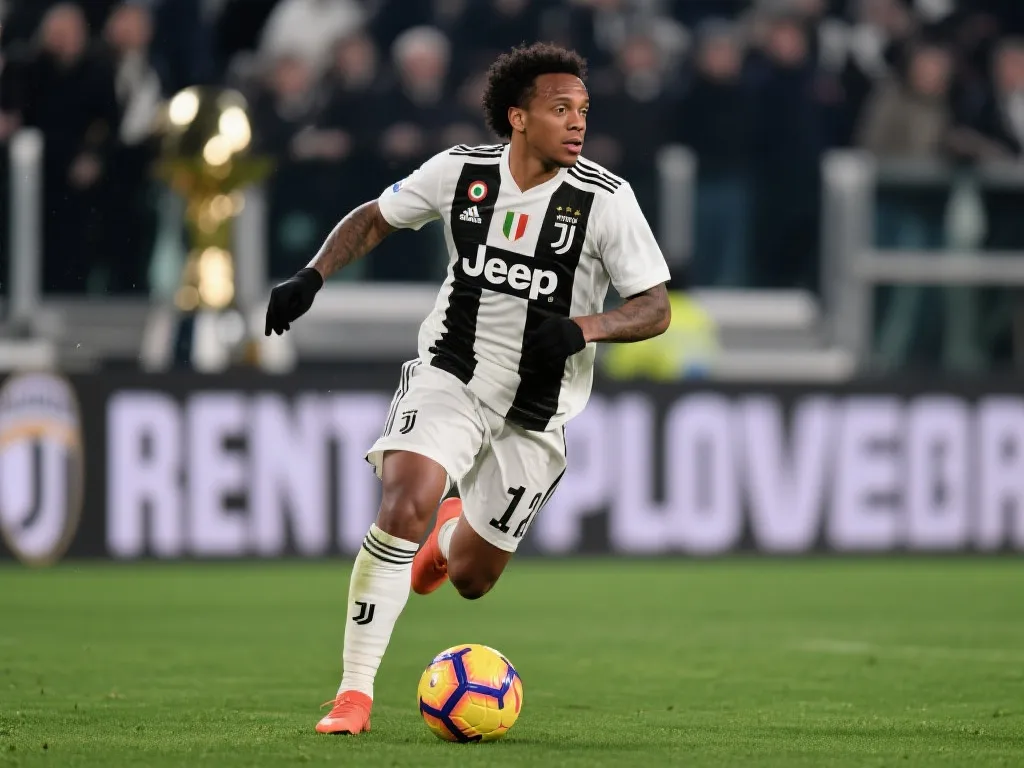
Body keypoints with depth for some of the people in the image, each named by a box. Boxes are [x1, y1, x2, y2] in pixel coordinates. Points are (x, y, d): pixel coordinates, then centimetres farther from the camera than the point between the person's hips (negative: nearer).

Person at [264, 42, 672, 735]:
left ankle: (455, 531, 50)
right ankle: (355, 695, -20)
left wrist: (581, 328, -29)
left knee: (470, 579, 9)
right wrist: (313, 277, -6)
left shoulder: (606, 200, -13)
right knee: (405, 504, -27)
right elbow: (374, 217, 9)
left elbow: (655, 309, -11)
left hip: (537, 411, 0)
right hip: (449, 376, 0)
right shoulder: (462, 171, -8)